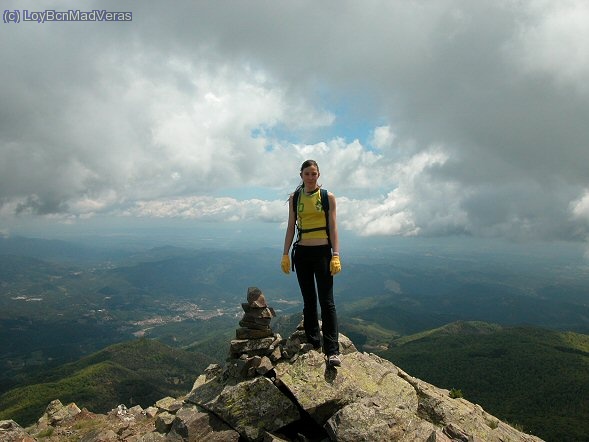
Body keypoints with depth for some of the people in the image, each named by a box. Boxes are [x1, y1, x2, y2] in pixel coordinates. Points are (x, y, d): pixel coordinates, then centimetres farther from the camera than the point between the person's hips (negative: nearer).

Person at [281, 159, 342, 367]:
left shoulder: (328, 196, 1)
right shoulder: (294, 198, 8)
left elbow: (333, 227, -3)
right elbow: (291, 227, 9)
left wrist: (336, 255, -11)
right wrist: (285, 254, 4)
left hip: (322, 252, -3)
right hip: (301, 253, 3)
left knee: (326, 301, -6)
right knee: (309, 301, 11)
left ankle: (332, 351, -3)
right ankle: (313, 344, 22)